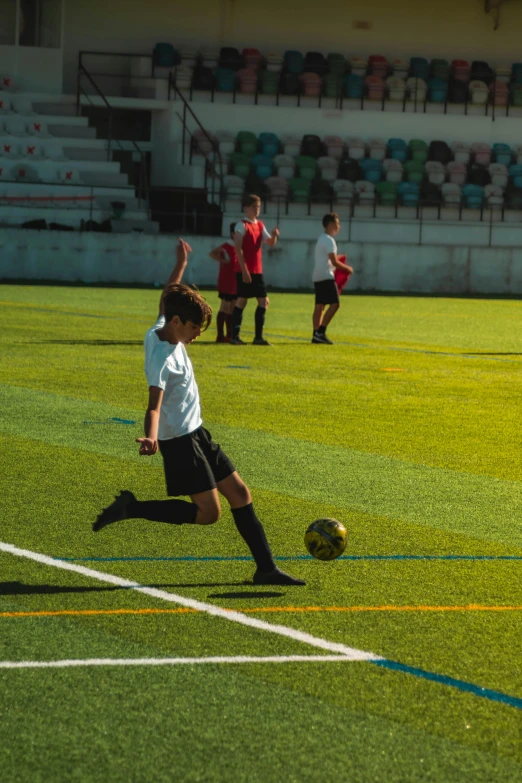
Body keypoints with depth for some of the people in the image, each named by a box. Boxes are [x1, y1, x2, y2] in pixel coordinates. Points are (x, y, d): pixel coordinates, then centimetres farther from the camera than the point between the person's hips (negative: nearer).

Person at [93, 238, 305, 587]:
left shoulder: (163, 329, 1)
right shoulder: (162, 356, -24)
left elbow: (167, 299, 23)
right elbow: (154, 405, -32)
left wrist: (181, 266, 32)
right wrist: (151, 437, -50)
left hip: (196, 433, 10)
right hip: (180, 440, -10)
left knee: (239, 493, 8)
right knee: (208, 512, -11)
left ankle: (266, 567, 11)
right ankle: (131, 508, -2)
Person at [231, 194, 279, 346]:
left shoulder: (260, 225, 15)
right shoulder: (242, 225, -8)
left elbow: (271, 243, 15)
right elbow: (238, 249, -14)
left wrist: (274, 236, -9)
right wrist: (244, 270, -20)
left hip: (257, 271, 8)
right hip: (245, 271, -8)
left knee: (264, 301, 4)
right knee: (242, 300, -6)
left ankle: (258, 337, 8)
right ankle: (235, 336, -2)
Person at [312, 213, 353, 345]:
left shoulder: (322, 239, 18)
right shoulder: (329, 240, -13)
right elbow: (334, 261, -17)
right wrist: (347, 268, -4)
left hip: (317, 277, 10)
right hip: (326, 276, -10)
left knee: (319, 306, 10)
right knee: (334, 304, -12)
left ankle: (316, 334, 10)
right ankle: (320, 332, -17)